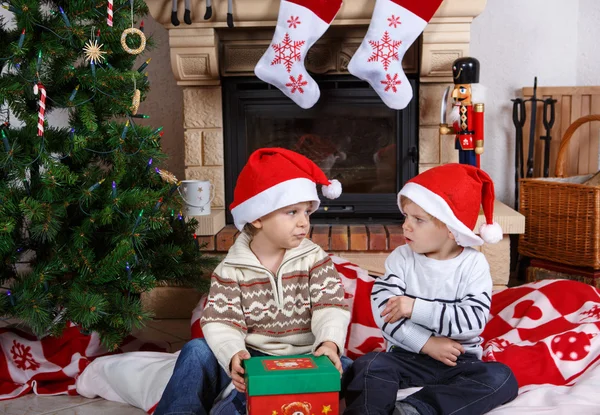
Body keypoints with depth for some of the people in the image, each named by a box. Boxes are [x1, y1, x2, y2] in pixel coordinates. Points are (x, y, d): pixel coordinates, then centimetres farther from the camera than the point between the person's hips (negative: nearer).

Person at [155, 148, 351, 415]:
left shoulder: (315, 260, 0)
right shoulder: (231, 270, -1)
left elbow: (330, 308, -12)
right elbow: (220, 322, -12)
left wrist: (329, 342, -35)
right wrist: (233, 355, -35)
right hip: (252, 360, 0)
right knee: (198, 351, -21)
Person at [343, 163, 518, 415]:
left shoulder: (473, 264, -5)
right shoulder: (401, 258, -1)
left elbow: (474, 319, -18)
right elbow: (384, 311, -13)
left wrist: (417, 308, -20)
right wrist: (427, 343, -21)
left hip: (459, 362, 0)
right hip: (407, 356, 1)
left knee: (501, 378, -27)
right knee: (368, 367, -26)